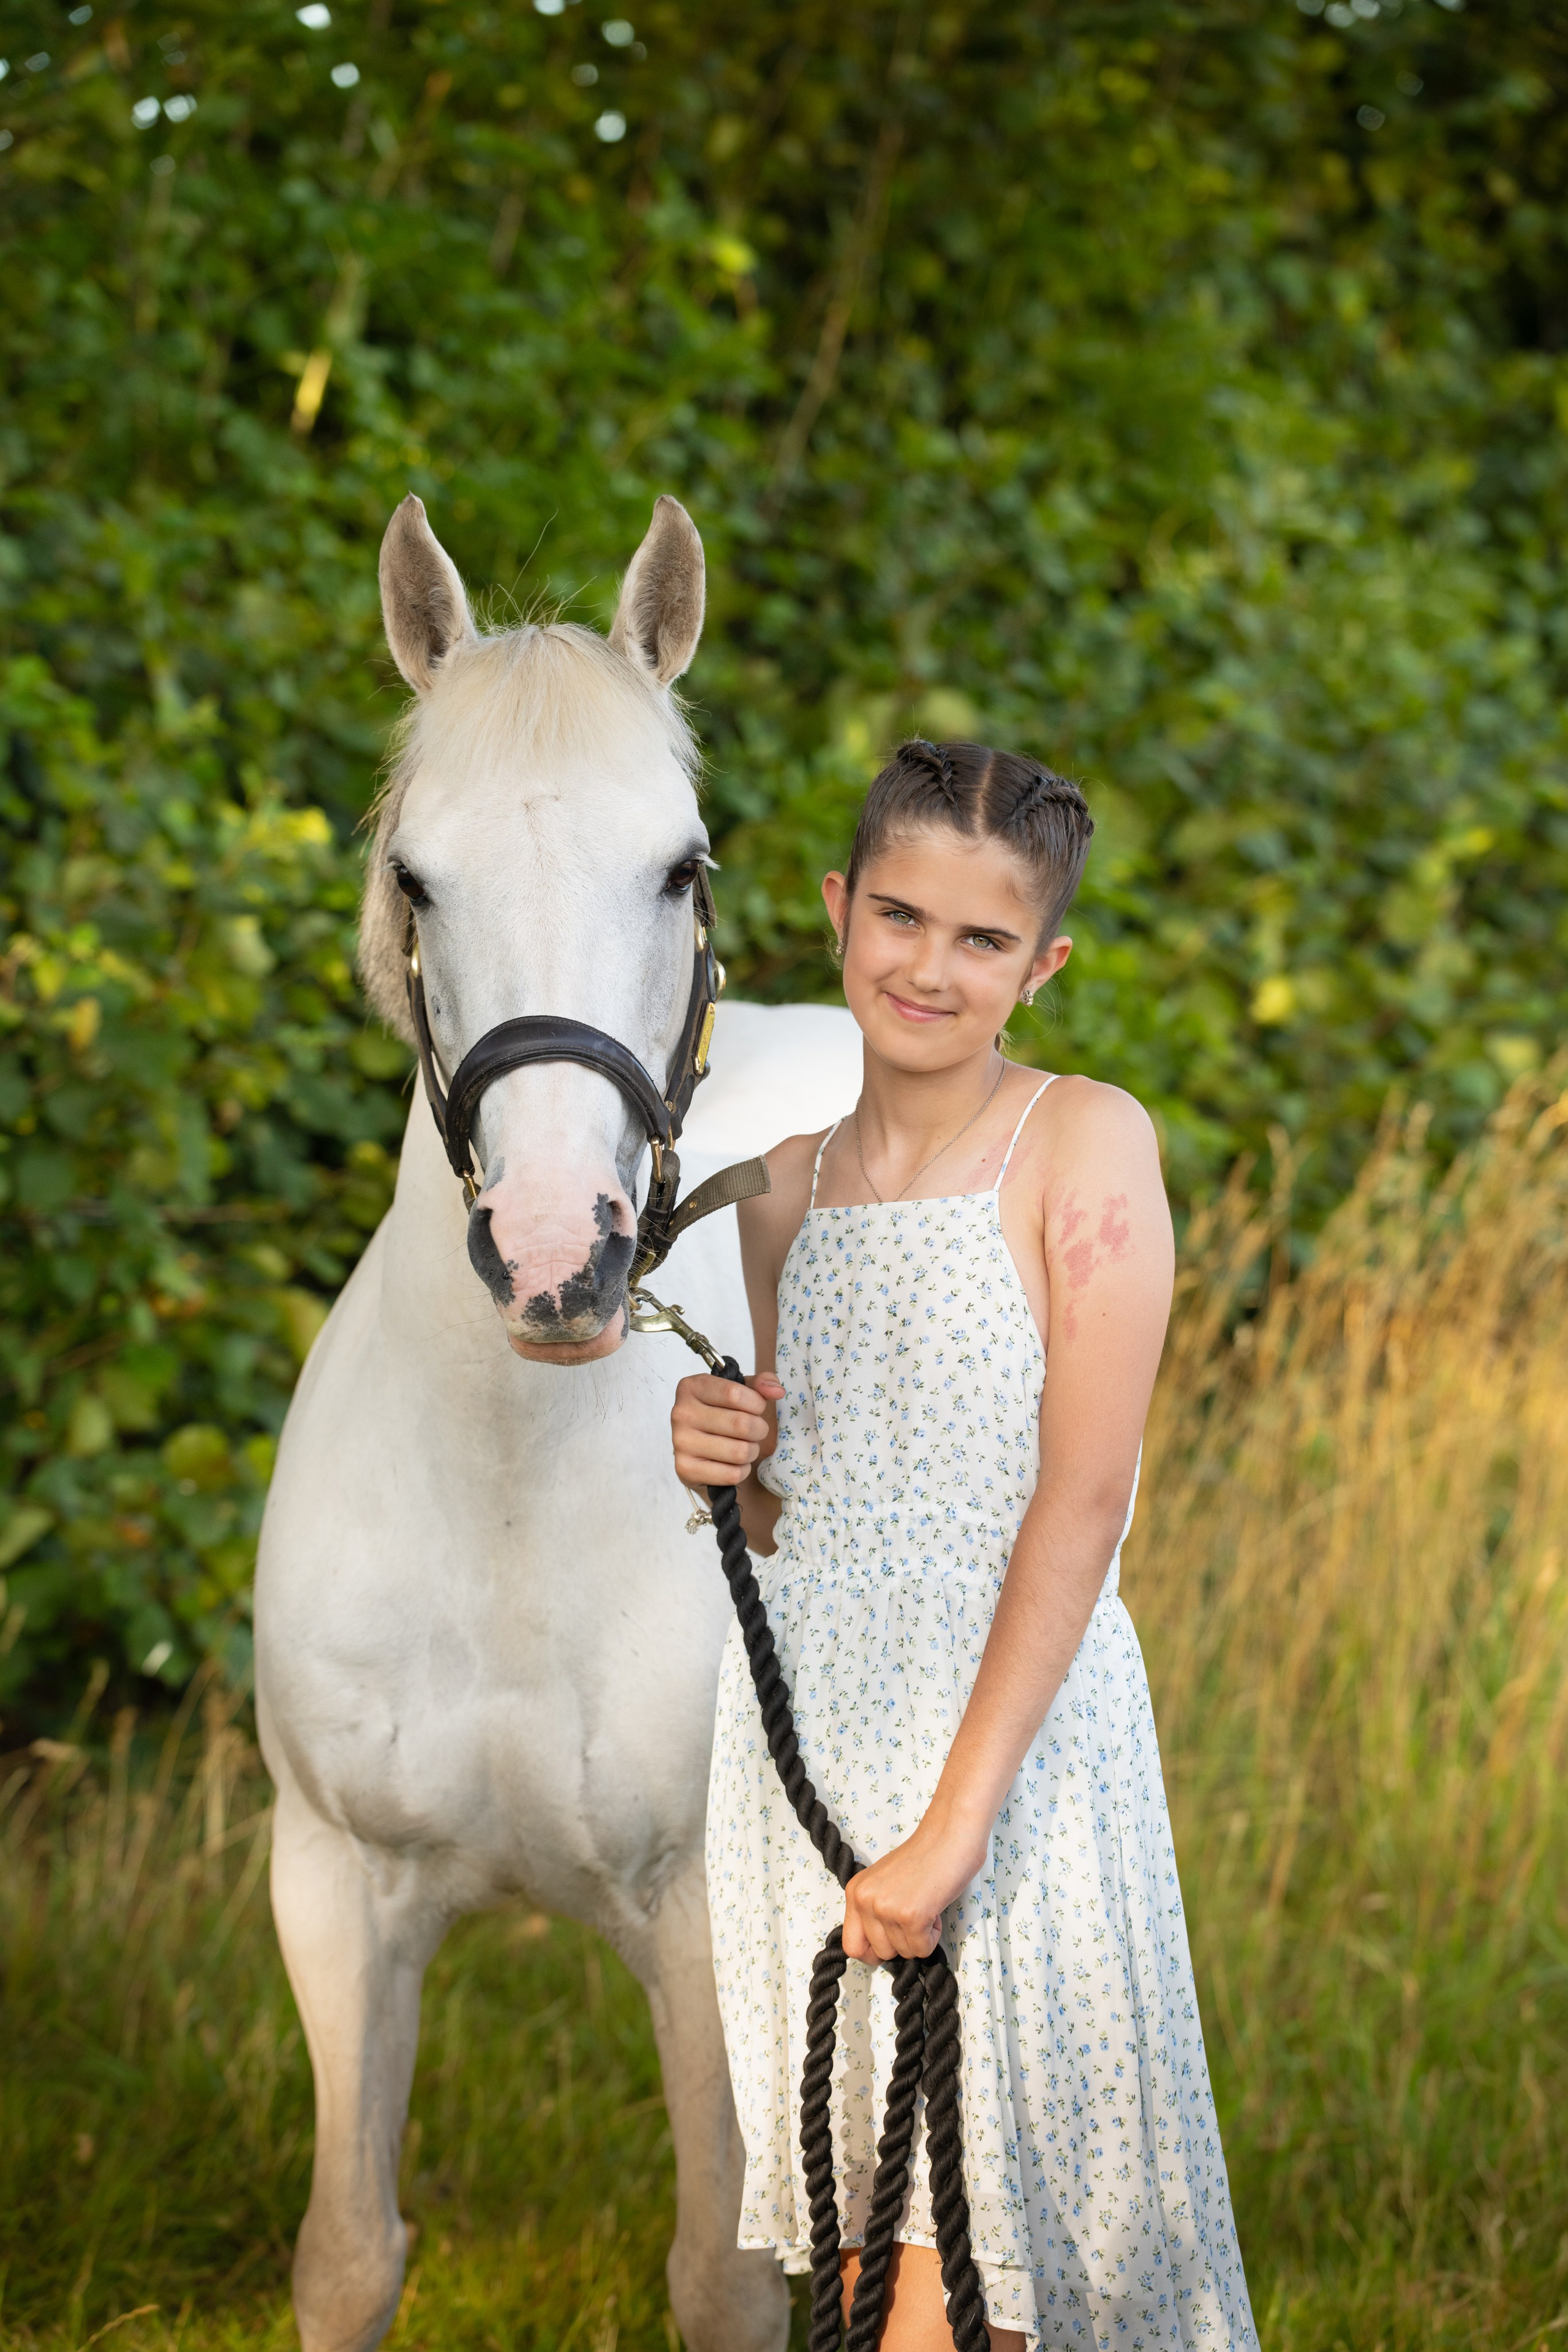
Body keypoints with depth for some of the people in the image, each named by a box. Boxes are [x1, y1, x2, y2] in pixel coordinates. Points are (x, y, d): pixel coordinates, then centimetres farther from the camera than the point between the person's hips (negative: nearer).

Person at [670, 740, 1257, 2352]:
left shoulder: (1085, 1145, -8)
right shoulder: (793, 1183, 10)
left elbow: (1082, 1497, -14)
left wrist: (956, 1824, -19)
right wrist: (720, 1459, -4)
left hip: (1013, 1734, -5)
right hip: (804, 1733, 6)